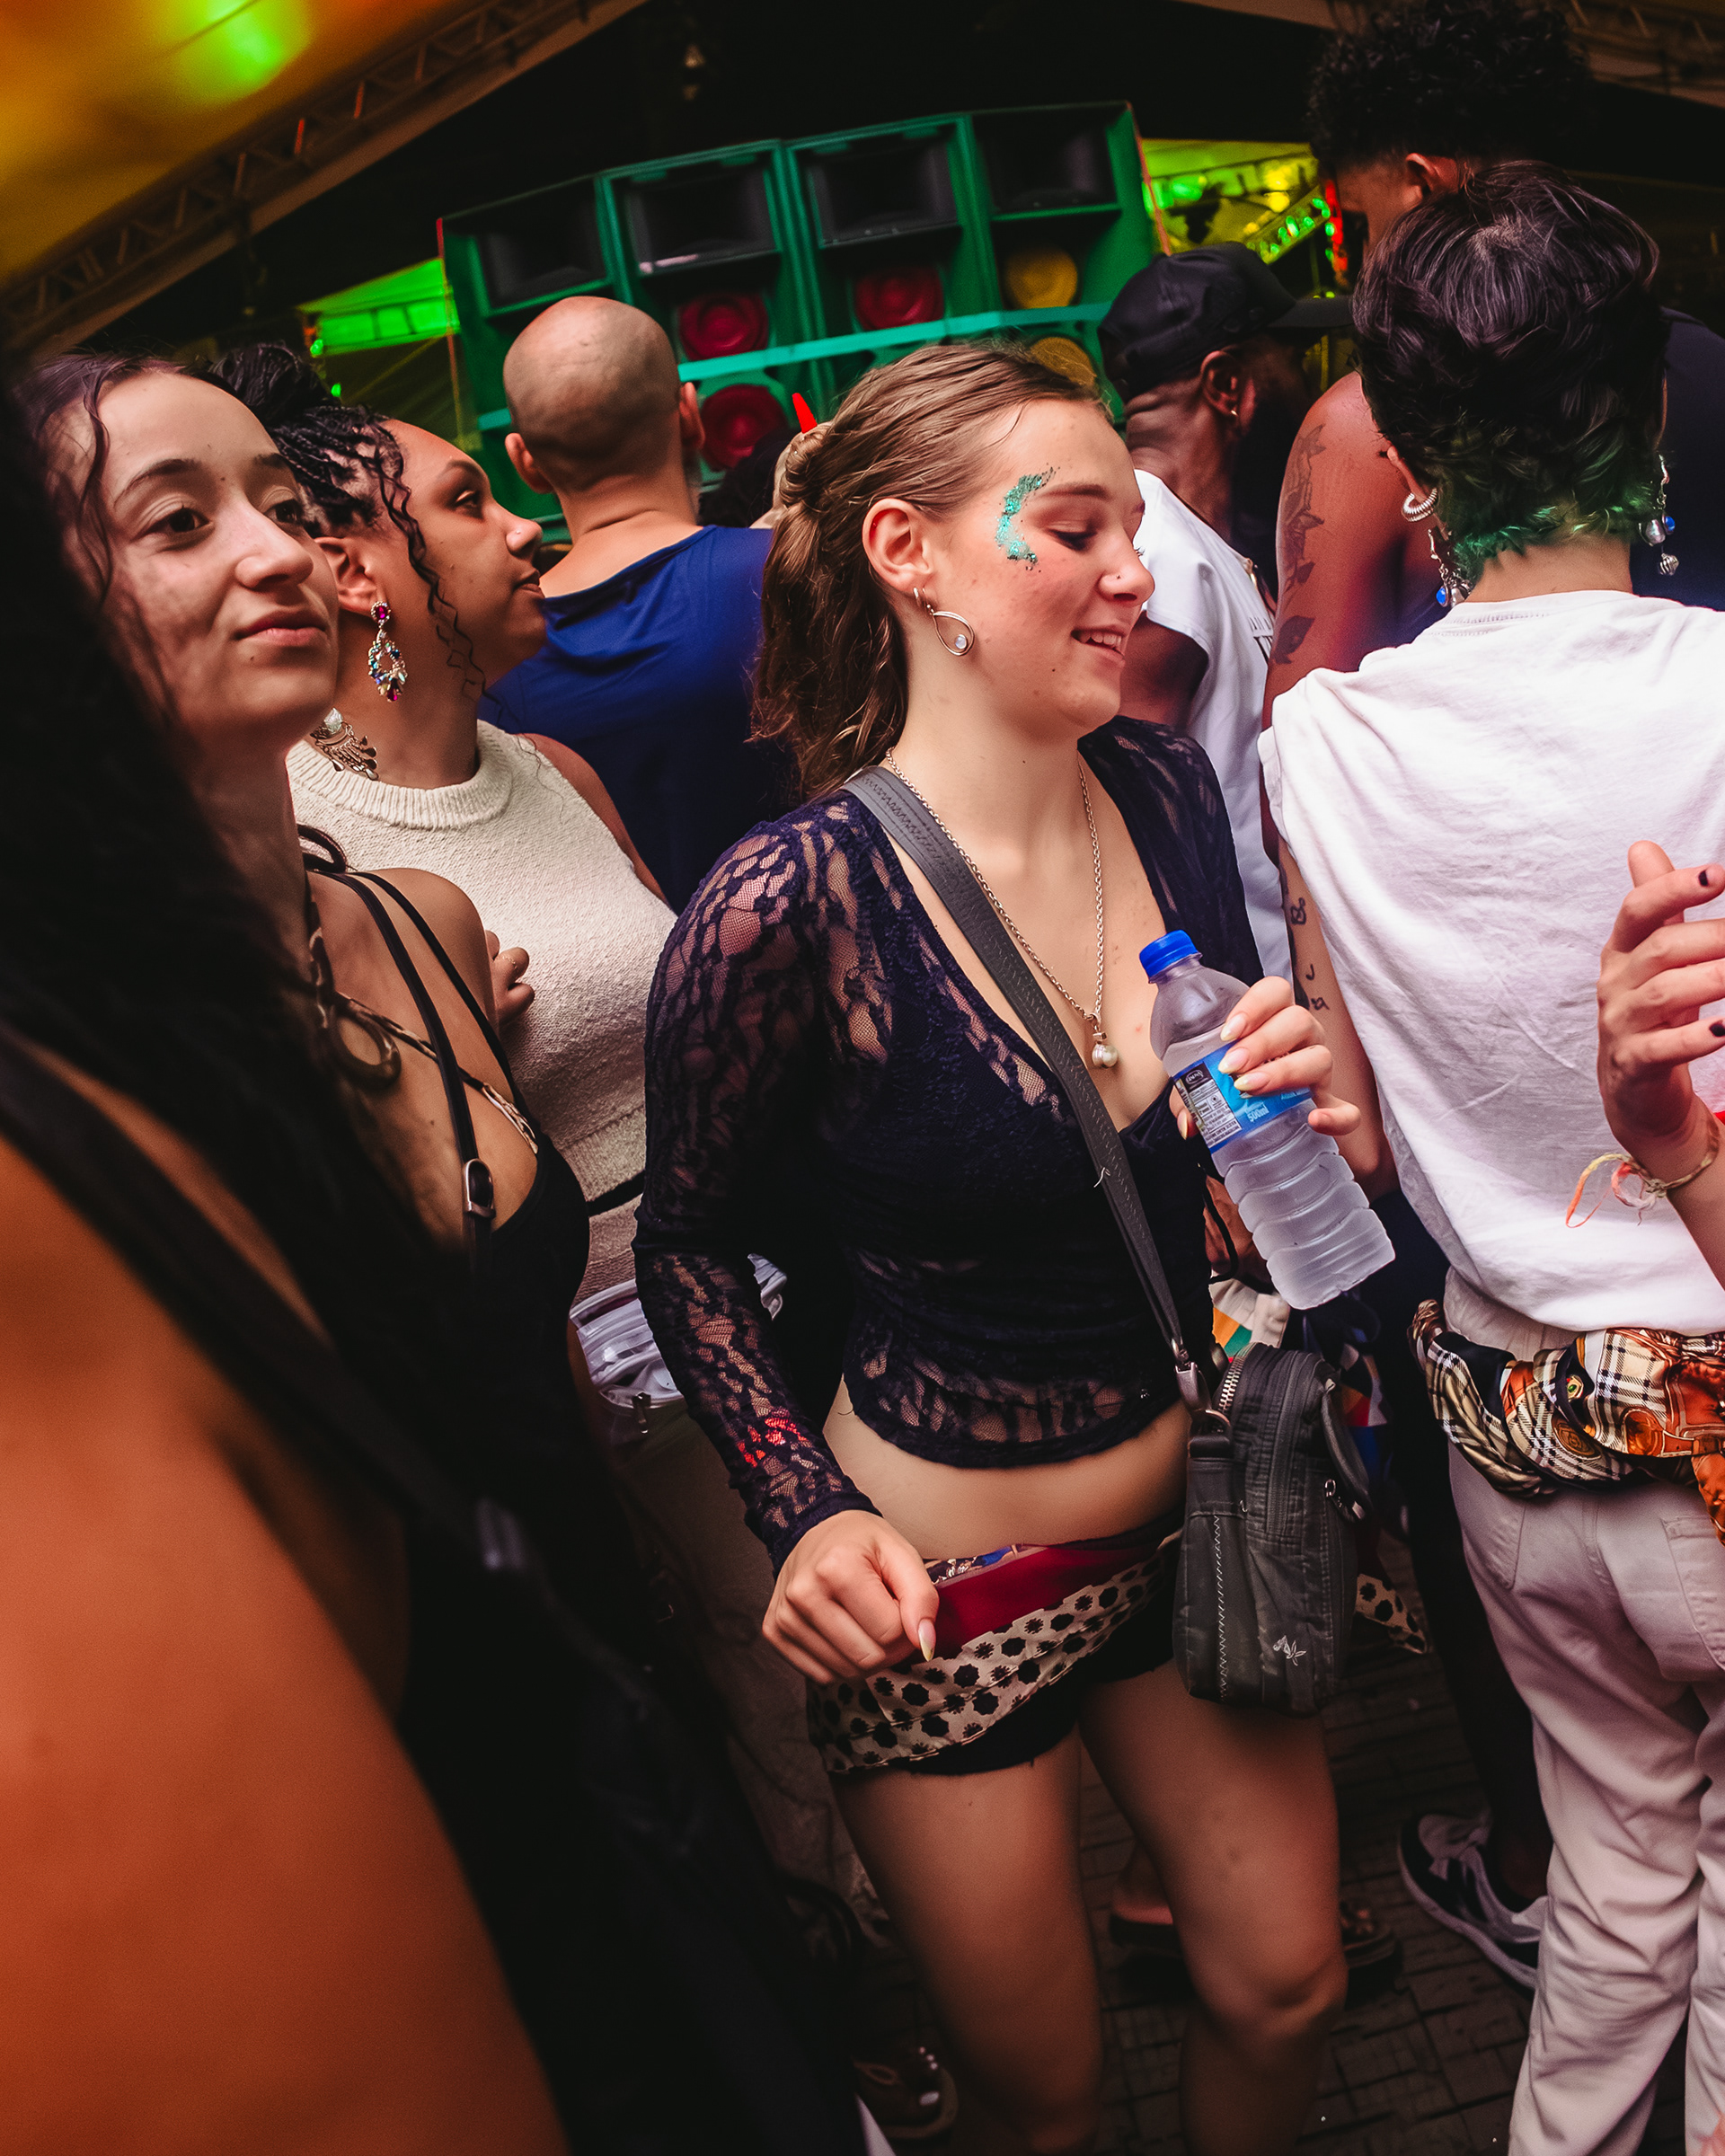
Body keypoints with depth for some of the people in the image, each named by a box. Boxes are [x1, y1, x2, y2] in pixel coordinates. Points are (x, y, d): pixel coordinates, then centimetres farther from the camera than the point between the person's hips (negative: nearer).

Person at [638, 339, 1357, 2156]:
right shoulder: (787, 905, -24)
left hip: (1195, 1510, 5)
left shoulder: (1168, 792, -5)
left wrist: (1307, 1098, -11)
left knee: (1282, 1993, 22)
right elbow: (686, 1245, -9)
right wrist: (808, 1512, -18)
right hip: (943, 1582, -5)